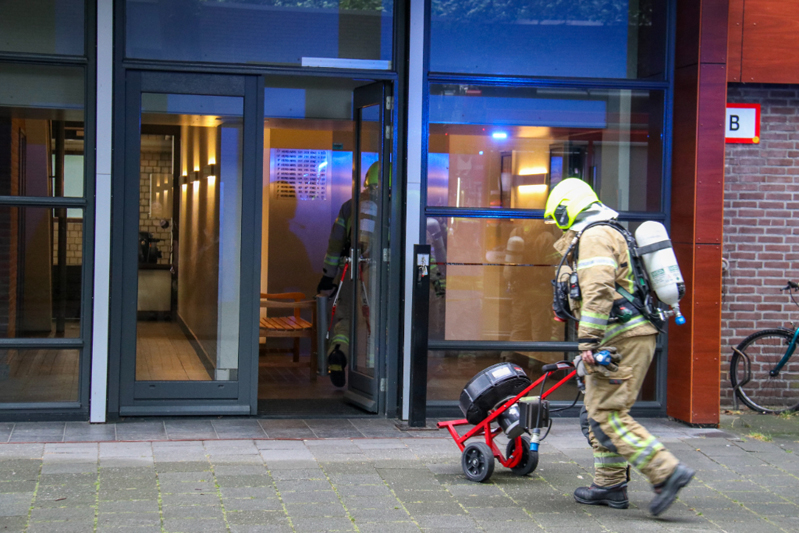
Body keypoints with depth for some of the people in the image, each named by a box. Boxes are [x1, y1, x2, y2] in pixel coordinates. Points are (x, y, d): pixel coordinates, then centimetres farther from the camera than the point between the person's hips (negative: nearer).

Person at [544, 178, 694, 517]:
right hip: (626, 337, 11)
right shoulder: (606, 235, 23)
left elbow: (598, 293, -24)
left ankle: (667, 473, -14)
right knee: (598, 412, 15)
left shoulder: (594, 237, -11)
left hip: (624, 338, -11)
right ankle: (609, 485, 20)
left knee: (607, 415, -12)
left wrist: (588, 342, -23)